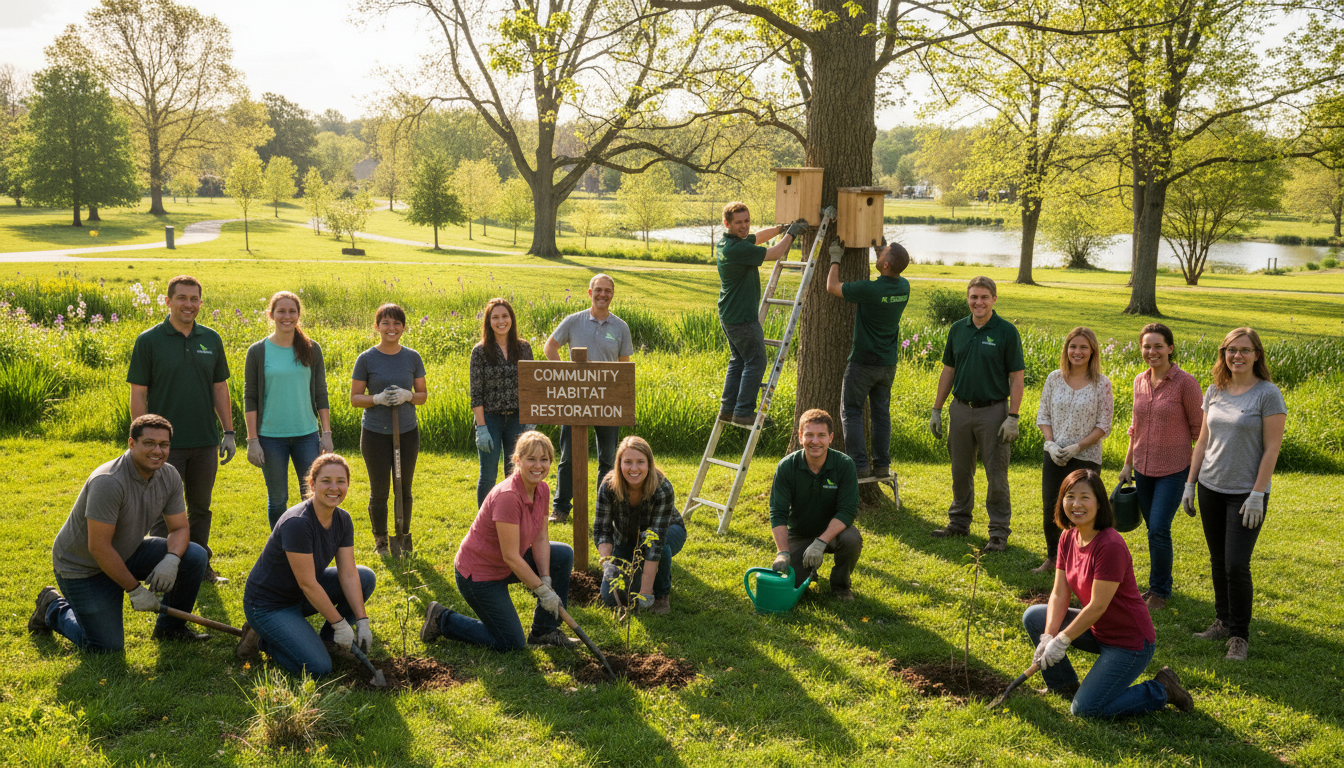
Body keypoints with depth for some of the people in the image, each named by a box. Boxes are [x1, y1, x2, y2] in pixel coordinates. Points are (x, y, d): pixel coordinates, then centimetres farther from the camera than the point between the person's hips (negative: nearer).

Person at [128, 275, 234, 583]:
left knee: (200, 508, 15)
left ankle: (200, 565, 27)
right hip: (165, 444, -4)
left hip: (205, 442, 4)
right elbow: (138, 393, -5)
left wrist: (229, 432, 8)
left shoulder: (211, 339, 6)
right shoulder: (149, 341, -5)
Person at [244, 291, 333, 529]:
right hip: (271, 437, -1)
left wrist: (326, 434, 2)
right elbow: (250, 398, -1)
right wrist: (252, 440, -5)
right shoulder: (258, 352, -2)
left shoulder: (311, 349, 4)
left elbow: (321, 394, 7)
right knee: (277, 499, 7)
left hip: (307, 435, 1)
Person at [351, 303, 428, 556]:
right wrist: (378, 398, -20)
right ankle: (380, 540, 24)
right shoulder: (366, 359, -4)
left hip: (407, 432, 2)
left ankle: (404, 537, 29)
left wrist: (407, 395, -15)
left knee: (405, 488, 11)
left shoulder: (412, 357, 2)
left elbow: (423, 395, 7)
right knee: (379, 490, 6)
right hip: (375, 433, -2)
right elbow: (355, 398, -1)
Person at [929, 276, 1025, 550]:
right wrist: (936, 410, 11)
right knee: (960, 471, 14)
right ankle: (959, 522, 28)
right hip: (961, 409, 5)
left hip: (993, 412, -4)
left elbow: (1016, 377, -7)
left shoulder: (1006, 332, -6)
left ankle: (999, 532, 9)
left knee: (996, 475, 0)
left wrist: (1013, 417, -14)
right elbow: (948, 371, 13)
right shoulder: (958, 329, 7)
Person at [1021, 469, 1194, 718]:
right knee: (1033, 617, 1)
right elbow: (1059, 594, -2)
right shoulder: (1068, 538, -1)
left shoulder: (1110, 546, -27)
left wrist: (1061, 641, -19)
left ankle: (1161, 691, 5)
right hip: (1097, 629, 8)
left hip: (1129, 642, -8)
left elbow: (1097, 606, -25)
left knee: (1086, 709, -13)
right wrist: (1048, 637, -15)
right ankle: (1065, 685, 16)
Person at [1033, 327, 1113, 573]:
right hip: (1054, 457, 3)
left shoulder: (1102, 384, -7)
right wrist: (1051, 443, -8)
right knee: (1050, 509, 8)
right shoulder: (1054, 379, 2)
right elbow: (1043, 415, 7)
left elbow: (1103, 426, -5)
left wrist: (1077, 447, -15)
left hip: (1086, 458, -3)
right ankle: (1052, 558, 28)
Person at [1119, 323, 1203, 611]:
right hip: (1143, 468, 5)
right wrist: (1128, 463, 17)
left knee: (1158, 530, -10)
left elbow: (1199, 429, -6)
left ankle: (1160, 590, 7)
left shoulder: (1185, 383, -12)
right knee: (1154, 530, 12)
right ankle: (1158, 584, 27)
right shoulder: (1140, 381, 6)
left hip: (1174, 469, -5)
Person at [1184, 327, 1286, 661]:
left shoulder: (1268, 394, -9)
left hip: (1246, 493, -5)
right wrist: (1189, 483, 10)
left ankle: (1239, 635, 7)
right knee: (1218, 562, 12)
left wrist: (1257, 495, -15)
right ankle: (1223, 622, 26)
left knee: (1236, 565, -7)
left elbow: (1271, 449, -11)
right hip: (1210, 488, 5)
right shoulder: (1214, 392, 7)